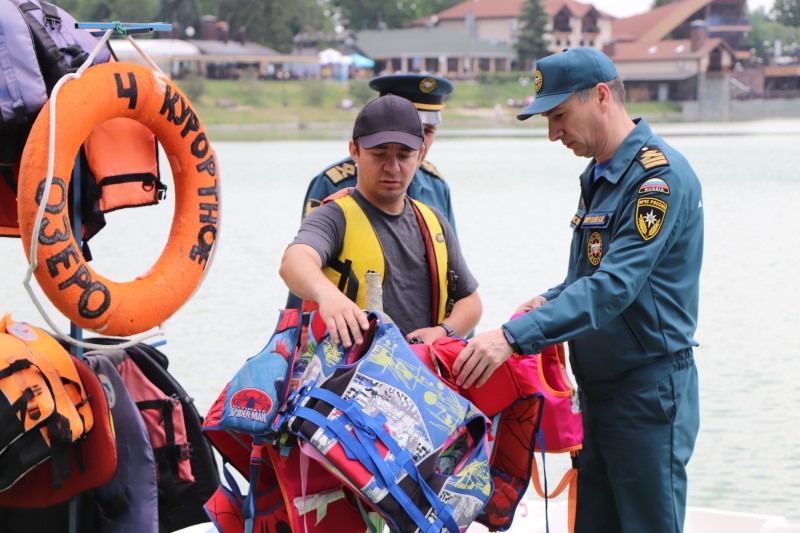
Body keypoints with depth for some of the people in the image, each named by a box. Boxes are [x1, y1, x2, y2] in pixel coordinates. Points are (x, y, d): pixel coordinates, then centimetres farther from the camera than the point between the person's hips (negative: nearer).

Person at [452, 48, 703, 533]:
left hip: (650, 393, -9)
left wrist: (515, 337, -33)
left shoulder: (660, 175, -18)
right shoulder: (600, 175, 13)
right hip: (599, 387, 9)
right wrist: (551, 301, 5)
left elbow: (615, 286, -28)